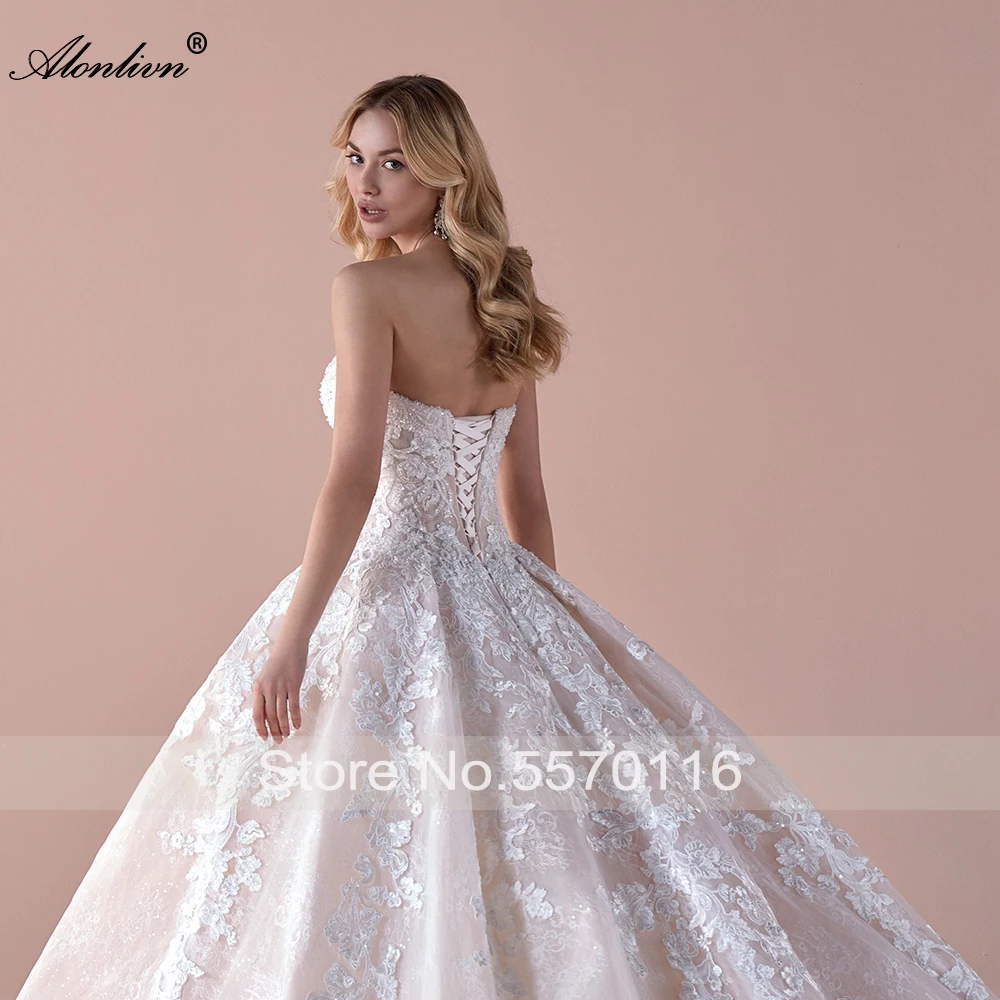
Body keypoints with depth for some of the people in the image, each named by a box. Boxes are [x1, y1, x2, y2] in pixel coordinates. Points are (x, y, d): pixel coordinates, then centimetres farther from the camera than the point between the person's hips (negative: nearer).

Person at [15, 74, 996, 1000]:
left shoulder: (370, 288, -10)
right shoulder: (503, 303, 11)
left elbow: (356, 477, -19)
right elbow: (525, 493, 14)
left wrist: (290, 637, -19)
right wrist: (539, 626, 20)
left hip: (391, 588, -7)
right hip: (499, 588, 7)